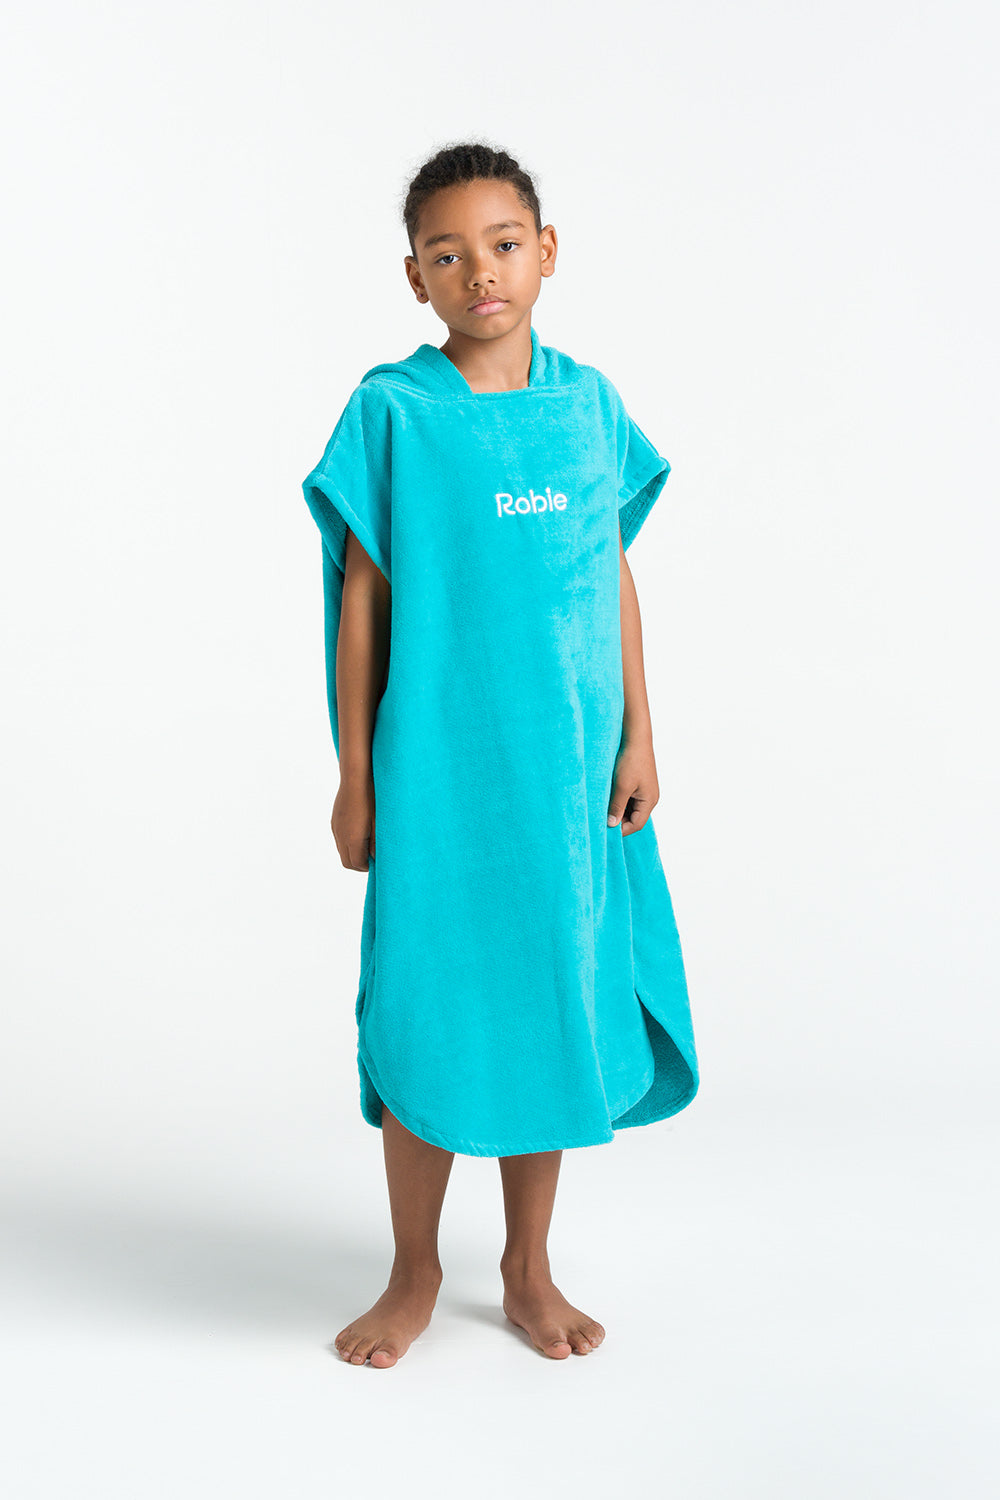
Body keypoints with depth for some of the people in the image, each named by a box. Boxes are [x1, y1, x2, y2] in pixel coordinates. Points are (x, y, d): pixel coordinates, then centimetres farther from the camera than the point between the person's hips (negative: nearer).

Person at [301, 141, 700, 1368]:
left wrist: (638, 740, 6)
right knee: (425, 1019, 5)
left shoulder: (588, 402, 5)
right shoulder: (391, 411, -4)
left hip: (568, 773, 3)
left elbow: (615, 580, 9)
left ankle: (529, 1271, 30)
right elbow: (361, 599, -3)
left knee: (553, 1009, 11)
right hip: (435, 772, -3)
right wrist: (354, 777, -3)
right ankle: (415, 1274, 27)